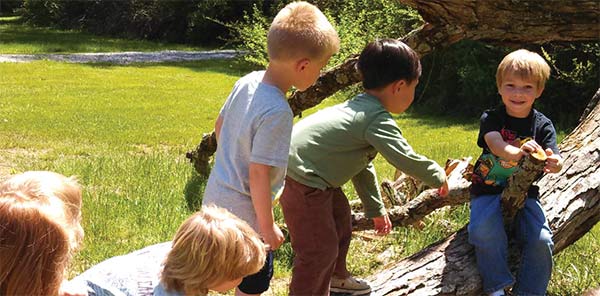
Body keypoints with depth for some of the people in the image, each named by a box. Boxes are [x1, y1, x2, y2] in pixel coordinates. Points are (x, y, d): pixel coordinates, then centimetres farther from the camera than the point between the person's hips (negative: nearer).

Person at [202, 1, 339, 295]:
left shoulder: (246, 83, -4)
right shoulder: (277, 112, -29)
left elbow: (219, 126, 12)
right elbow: (258, 174, -26)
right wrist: (268, 226, -15)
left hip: (216, 196, 8)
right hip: (244, 213, -8)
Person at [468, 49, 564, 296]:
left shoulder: (542, 125, 1)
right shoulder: (491, 119, -3)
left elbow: (554, 161, -11)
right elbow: (496, 144, -24)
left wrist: (554, 163, -39)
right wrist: (518, 152, -48)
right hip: (488, 191, -1)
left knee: (541, 239, -19)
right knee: (485, 231, -29)